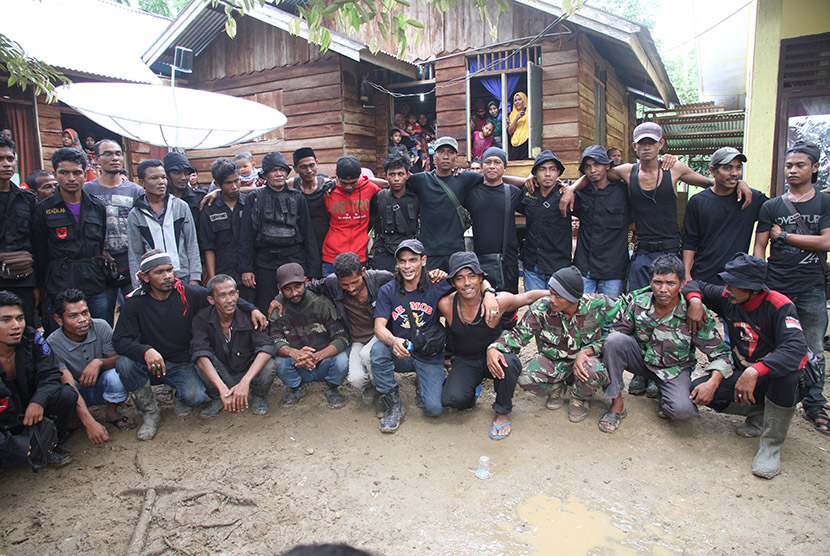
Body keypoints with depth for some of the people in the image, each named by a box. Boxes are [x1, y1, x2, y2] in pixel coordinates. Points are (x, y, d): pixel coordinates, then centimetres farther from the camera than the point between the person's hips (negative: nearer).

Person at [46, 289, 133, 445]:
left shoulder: (101, 327, -16)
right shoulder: (52, 345, -24)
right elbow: (69, 387, -32)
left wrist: (99, 362, -33)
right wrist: (89, 423, -44)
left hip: (101, 387, 1)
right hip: (78, 393, -1)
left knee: (115, 375, -32)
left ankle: (112, 412, -1)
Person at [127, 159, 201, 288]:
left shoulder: (181, 206, 4)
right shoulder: (135, 215, 4)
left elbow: (192, 245, 4)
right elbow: (134, 256, 5)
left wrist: (194, 278, -2)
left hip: (183, 277, 0)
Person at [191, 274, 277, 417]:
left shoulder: (248, 316, -18)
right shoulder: (202, 319, -15)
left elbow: (267, 347, -29)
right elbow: (200, 354, -29)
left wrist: (245, 381, -42)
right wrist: (223, 389, -43)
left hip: (249, 371, -1)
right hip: (221, 377, 1)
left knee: (269, 366, -31)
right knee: (202, 363, -27)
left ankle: (258, 396, 3)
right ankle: (217, 399, 0)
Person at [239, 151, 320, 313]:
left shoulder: (297, 198, 8)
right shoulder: (254, 198, 6)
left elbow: (308, 235, 7)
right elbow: (246, 237, 5)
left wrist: (313, 271, 2)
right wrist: (246, 268, -3)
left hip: (294, 259, 0)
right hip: (264, 262, 0)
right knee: (263, 311, 3)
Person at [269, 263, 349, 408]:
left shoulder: (322, 304, -13)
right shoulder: (279, 311, -5)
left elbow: (342, 338, -21)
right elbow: (276, 342, -17)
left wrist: (317, 356, -38)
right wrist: (294, 353, -41)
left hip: (324, 366, -1)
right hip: (298, 369, 2)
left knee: (341, 359, -32)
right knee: (279, 362, -29)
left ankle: (331, 388, 4)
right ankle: (296, 388, 6)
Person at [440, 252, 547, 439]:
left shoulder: (498, 301, -20)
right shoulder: (446, 305, -17)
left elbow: (528, 297, -3)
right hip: (464, 362, 0)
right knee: (452, 399, -29)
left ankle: (502, 412, -7)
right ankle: (471, 394, 12)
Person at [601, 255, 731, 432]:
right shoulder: (638, 302, -13)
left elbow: (720, 354, -12)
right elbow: (618, 331, -3)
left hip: (674, 370, -2)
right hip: (641, 360, 2)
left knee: (682, 410, -31)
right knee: (615, 339, -29)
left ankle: (663, 393, 9)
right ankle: (617, 404, -14)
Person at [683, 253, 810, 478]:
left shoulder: (778, 305, -20)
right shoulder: (727, 298, -6)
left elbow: (796, 348, -36)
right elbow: (695, 285, 10)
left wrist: (754, 372, -48)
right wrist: (695, 300, -14)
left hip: (778, 380, -4)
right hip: (743, 374, 4)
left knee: (786, 370, -40)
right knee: (699, 390, -20)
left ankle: (771, 445, -23)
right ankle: (758, 412, 6)